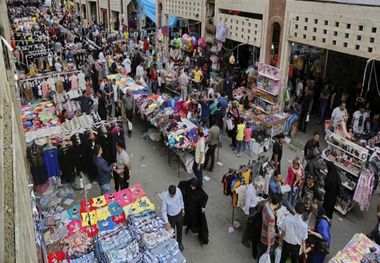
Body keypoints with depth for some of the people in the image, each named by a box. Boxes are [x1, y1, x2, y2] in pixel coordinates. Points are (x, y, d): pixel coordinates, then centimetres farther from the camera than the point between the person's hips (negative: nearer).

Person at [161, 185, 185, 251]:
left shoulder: (178, 190, -24)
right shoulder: (165, 197, -34)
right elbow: (164, 210, -24)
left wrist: (183, 208, 11)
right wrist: (167, 222, -29)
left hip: (179, 214, 3)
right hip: (171, 216, -3)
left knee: (179, 230, 26)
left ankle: (179, 243, 53)